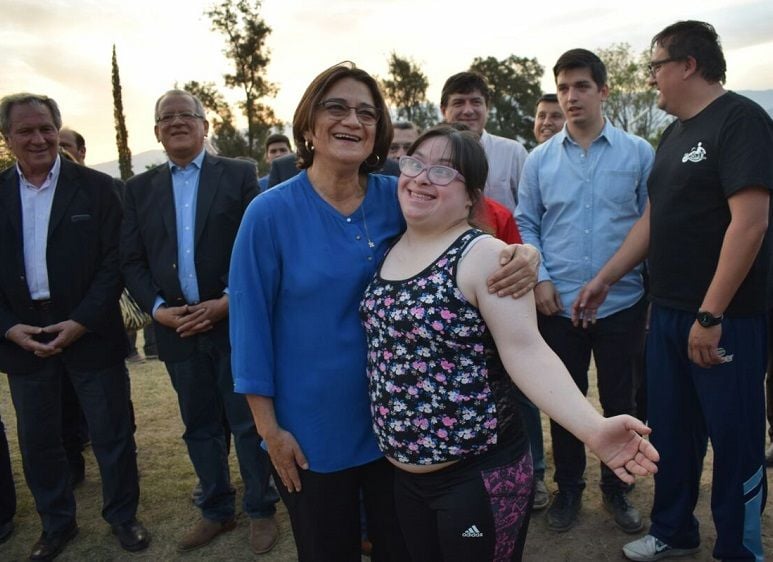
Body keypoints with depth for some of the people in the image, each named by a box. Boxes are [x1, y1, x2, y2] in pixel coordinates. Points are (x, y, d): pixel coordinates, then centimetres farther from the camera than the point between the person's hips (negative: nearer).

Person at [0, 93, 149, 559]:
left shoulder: (96, 188, -3)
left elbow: (114, 261, -8)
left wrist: (81, 322, -15)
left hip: (90, 334, -3)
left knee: (112, 434, 8)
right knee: (38, 439, 14)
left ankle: (123, 516, 28)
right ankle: (57, 523, 34)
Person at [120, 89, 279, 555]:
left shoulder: (239, 175, -1)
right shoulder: (140, 188, 10)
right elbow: (132, 260, 7)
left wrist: (229, 302, -15)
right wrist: (157, 308, -8)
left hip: (234, 322, -3)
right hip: (176, 326, 4)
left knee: (248, 423, 6)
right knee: (200, 427, 14)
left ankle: (261, 510, 23)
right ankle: (216, 511, 30)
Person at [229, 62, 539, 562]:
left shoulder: (397, 198, -7)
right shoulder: (270, 212, -13)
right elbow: (251, 323, -10)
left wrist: (523, 255, -22)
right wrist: (269, 427, -8)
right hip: (313, 427, -2)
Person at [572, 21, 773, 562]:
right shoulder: (674, 134, 14)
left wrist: (711, 315, -23)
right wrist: (604, 279, 14)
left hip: (726, 318, -8)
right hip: (668, 312, 8)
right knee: (670, 431, 16)